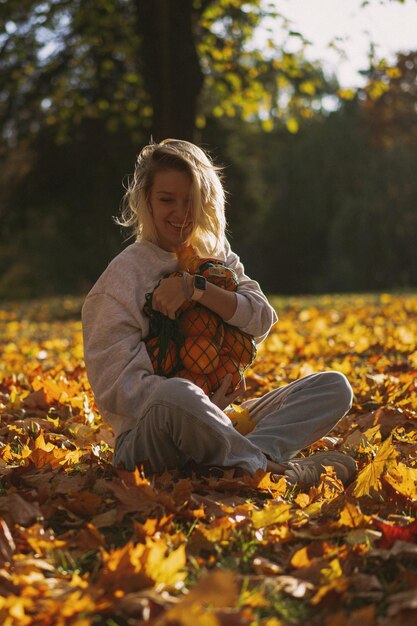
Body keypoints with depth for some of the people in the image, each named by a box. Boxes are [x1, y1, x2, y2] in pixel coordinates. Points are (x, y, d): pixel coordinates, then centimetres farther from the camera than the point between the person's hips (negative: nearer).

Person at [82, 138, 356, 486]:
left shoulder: (217, 258, 15)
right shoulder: (126, 274, -5)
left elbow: (263, 319, -3)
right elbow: (116, 385, -13)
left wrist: (195, 287, -17)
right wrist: (202, 406, -20)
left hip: (220, 420, 7)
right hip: (147, 438, -6)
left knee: (334, 387, -9)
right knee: (176, 394, -42)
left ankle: (248, 457, -33)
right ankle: (271, 466, -24)